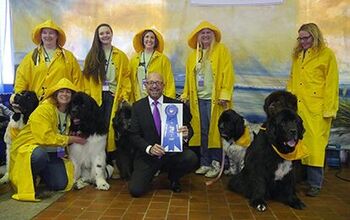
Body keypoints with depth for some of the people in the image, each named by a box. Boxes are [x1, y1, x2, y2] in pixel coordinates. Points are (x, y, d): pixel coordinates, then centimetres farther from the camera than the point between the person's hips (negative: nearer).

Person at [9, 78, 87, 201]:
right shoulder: (43, 110, -16)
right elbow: (46, 137, -25)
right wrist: (71, 139, -19)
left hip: (52, 153, 7)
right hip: (31, 146, -6)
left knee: (61, 184, -10)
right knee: (40, 155, -41)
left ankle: (40, 172, 23)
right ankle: (28, 185, -12)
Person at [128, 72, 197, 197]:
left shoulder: (175, 105, 2)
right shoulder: (137, 106, 3)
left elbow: (188, 127, 2)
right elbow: (134, 135, -2)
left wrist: (186, 134, -23)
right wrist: (149, 148, -20)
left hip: (172, 153, 1)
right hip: (147, 155, -1)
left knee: (191, 158, -28)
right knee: (136, 190, -18)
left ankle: (174, 178, 6)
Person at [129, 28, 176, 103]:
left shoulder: (163, 59, 2)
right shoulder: (134, 59, 10)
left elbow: (169, 81, 1)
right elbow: (131, 81, 11)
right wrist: (131, 100, 6)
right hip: (139, 100, 2)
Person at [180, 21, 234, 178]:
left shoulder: (222, 50, 0)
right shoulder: (193, 55, 14)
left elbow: (228, 74, -7)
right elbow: (189, 77, 15)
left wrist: (225, 95, -15)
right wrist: (185, 95, 9)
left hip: (215, 99, -4)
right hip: (199, 99, 5)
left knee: (215, 132, -1)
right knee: (202, 132, 8)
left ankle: (216, 164, 10)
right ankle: (205, 163, 19)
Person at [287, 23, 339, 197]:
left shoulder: (327, 54, -1)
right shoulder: (298, 54, 17)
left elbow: (332, 83, -4)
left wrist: (328, 109, -9)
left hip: (316, 107, -5)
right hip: (296, 106, 5)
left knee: (315, 142, -4)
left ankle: (315, 184, 4)